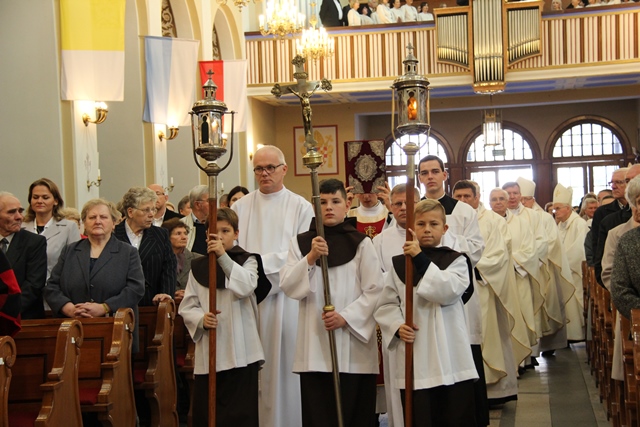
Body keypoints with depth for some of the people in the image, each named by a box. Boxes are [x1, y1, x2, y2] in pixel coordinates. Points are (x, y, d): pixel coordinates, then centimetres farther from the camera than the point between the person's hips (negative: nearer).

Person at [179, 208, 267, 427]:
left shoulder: (247, 260, 5)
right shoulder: (198, 266, 11)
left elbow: (246, 286, -16)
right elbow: (186, 307, 8)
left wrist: (223, 256, -23)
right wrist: (201, 319, -12)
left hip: (240, 352, -3)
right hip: (207, 351, 3)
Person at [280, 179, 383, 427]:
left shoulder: (361, 244, 2)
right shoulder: (300, 243, 8)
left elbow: (375, 291, -3)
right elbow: (287, 287, -1)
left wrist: (346, 317, -14)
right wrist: (310, 259, -13)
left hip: (353, 344, -1)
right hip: (314, 345, 1)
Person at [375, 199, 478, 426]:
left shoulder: (456, 260, 3)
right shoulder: (399, 264, 6)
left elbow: (449, 291, -16)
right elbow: (385, 305, 8)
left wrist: (421, 259, -16)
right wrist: (397, 326, -10)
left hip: (450, 357, -1)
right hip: (414, 359, 1)